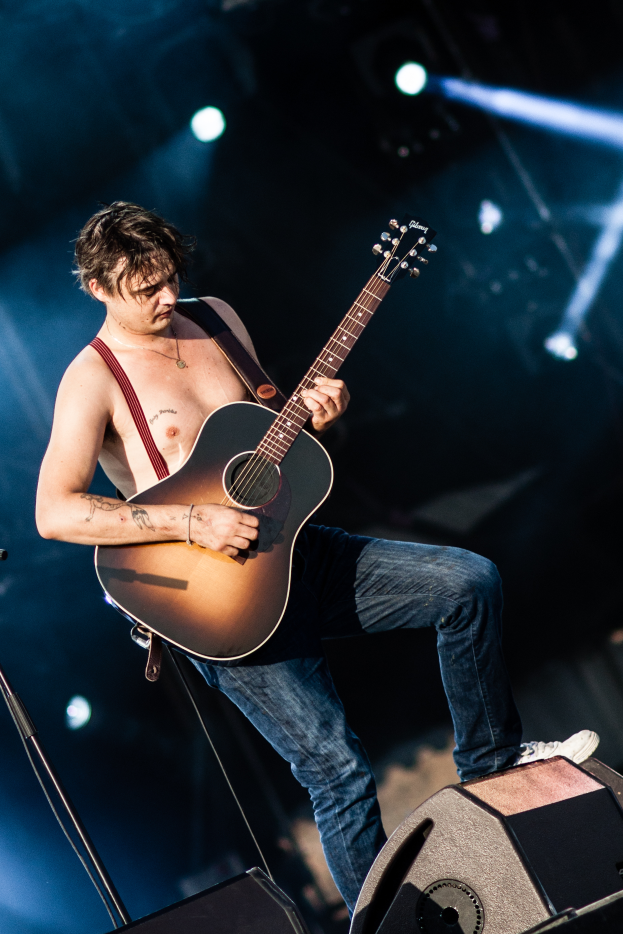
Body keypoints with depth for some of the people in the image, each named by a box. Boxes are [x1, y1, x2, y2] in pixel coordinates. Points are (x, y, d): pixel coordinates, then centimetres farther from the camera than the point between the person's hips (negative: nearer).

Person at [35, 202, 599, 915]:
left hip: (294, 549, 7)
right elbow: (53, 513, -20)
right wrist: (192, 522, -24)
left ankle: (491, 758, 16)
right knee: (339, 774, -14)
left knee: (470, 581, -3)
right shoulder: (92, 381, -10)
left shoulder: (214, 318, 10)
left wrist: (311, 415, -3)